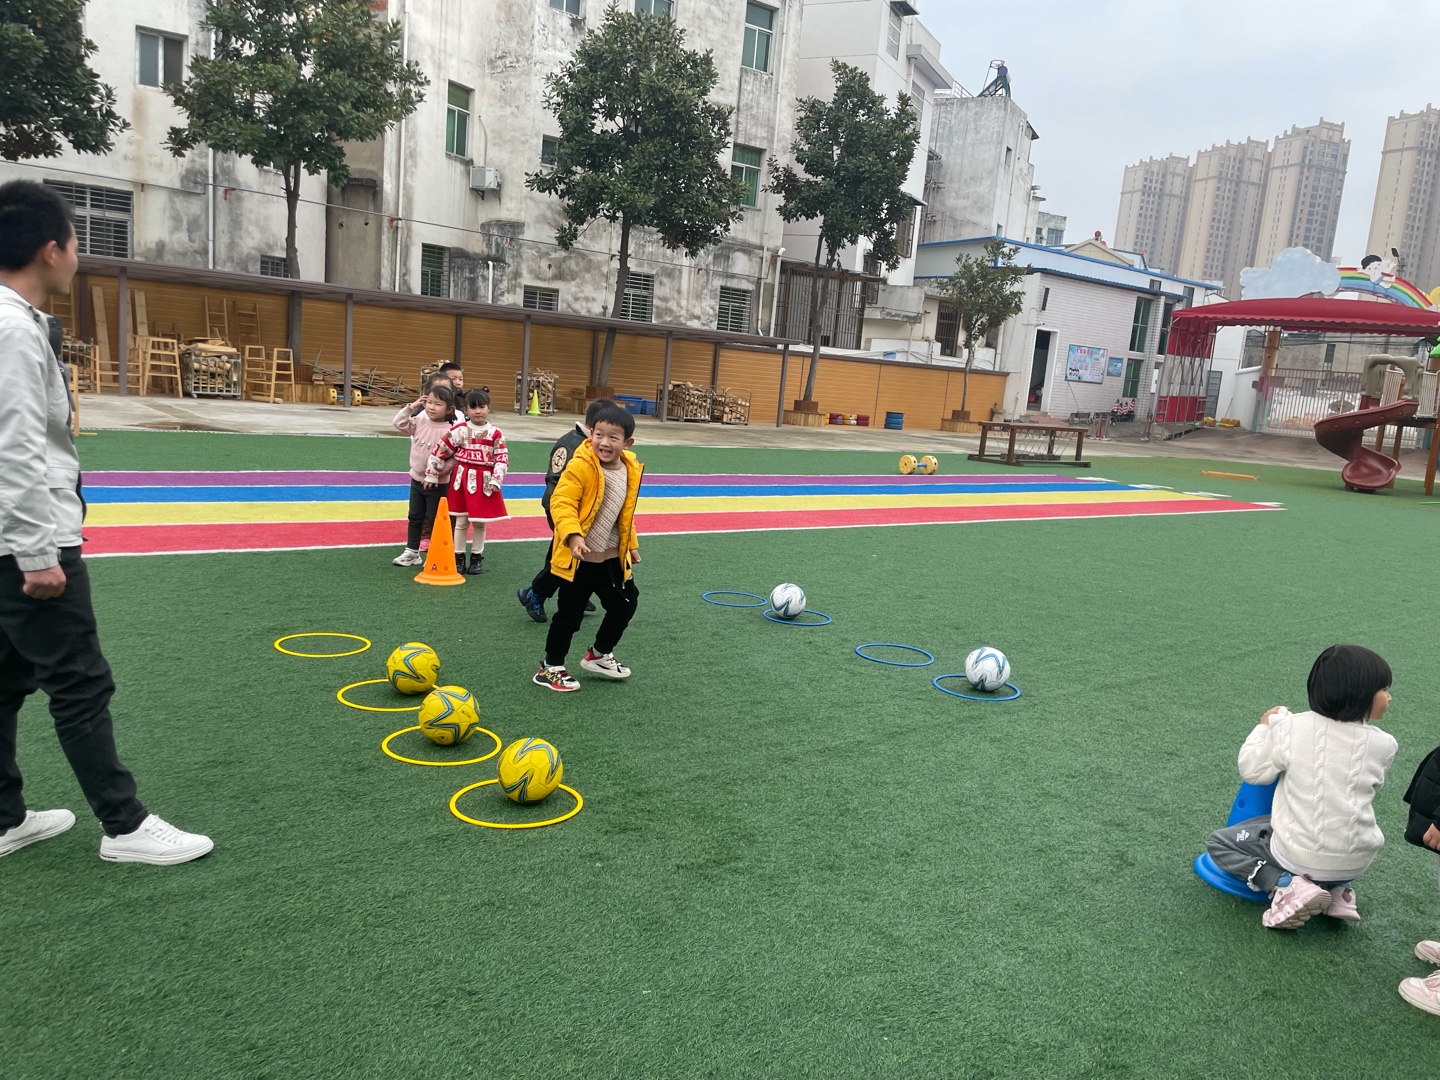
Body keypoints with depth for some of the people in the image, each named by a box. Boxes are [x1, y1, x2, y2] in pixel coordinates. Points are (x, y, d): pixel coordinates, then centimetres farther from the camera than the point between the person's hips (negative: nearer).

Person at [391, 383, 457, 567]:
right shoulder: (420, 422, -2)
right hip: (417, 479, 6)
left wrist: (435, 474, -24)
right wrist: (411, 406, -4)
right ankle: (411, 552, 27)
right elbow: (398, 423, 5)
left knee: (434, 520, 4)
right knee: (414, 517, 15)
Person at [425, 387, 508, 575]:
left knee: (480, 522, 8)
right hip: (462, 479, 0)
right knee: (461, 521, 7)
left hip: (484, 481, 0)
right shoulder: (459, 430, -5)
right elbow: (440, 451, -1)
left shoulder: (495, 434, -3)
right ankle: (458, 557, 17)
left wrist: (495, 481, -12)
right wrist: (431, 475, 2)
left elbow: (502, 458, -3)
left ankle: (476, 558, 21)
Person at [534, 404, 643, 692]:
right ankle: (550, 668, 22)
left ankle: (599, 655, 38)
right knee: (569, 614, 3)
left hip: (611, 558, 7)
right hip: (578, 559, -7)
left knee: (625, 604, 17)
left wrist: (630, 545, 22)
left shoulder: (631, 470, 3)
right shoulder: (581, 466, -20)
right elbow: (561, 502, -24)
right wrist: (572, 535, -37)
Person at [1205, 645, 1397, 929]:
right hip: (1357, 860, 4)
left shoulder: (1292, 728, -16)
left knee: (1220, 842, 14)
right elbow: (1370, 785, 9)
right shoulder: (1383, 745, -10)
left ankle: (1287, 886, -7)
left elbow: (1254, 770, -9)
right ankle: (1340, 888, 13)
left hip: (1300, 853, -4)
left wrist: (1264, 727, 6)